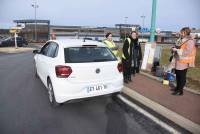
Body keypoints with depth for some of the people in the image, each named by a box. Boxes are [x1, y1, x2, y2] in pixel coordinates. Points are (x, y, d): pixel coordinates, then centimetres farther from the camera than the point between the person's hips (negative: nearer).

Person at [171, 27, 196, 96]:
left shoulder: (190, 41, -15)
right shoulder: (182, 40, 12)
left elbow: (187, 52, -24)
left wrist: (177, 50, -22)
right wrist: (174, 49, 6)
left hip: (184, 62, -9)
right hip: (178, 61, 9)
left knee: (182, 76, -1)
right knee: (178, 75, 17)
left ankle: (180, 91, 9)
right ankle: (178, 88, 32)